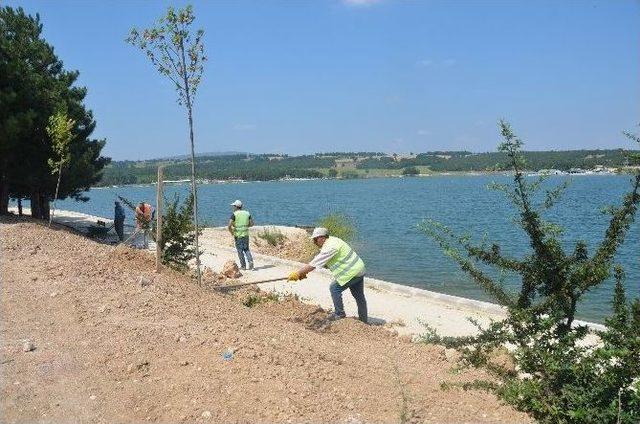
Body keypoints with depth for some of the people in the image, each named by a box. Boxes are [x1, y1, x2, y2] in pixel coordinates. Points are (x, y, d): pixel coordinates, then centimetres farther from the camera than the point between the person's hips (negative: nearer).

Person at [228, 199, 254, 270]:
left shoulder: (234, 214, -9)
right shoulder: (247, 213, 5)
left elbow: (229, 226, -17)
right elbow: (252, 224, 10)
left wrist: (231, 232, -2)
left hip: (238, 235, -4)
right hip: (246, 234, 4)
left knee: (240, 250, 6)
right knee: (246, 249, 15)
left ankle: (243, 266, 10)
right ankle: (250, 260, -6)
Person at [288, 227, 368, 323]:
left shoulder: (330, 247, -22)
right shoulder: (331, 241, 10)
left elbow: (314, 264, -23)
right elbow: (316, 260, 12)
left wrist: (297, 273, -18)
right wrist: (303, 272, 6)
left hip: (351, 273, -10)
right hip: (359, 269, 10)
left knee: (334, 288, 1)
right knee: (359, 297, 17)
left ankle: (339, 313, 9)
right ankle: (363, 320, 27)